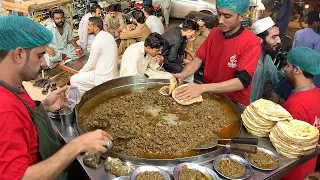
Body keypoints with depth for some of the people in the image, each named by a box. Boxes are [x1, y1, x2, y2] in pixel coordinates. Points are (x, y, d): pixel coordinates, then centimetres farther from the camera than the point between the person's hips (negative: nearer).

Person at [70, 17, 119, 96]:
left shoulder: (97, 41, -22)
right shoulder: (108, 35, 5)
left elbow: (91, 64, -13)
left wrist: (80, 72, 4)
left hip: (104, 78, -9)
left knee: (73, 80, 0)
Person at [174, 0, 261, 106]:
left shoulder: (251, 43, -17)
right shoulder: (214, 33, 2)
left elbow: (242, 81, -24)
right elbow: (198, 59, 1)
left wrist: (202, 88, -33)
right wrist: (182, 75, -20)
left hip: (234, 103, -4)